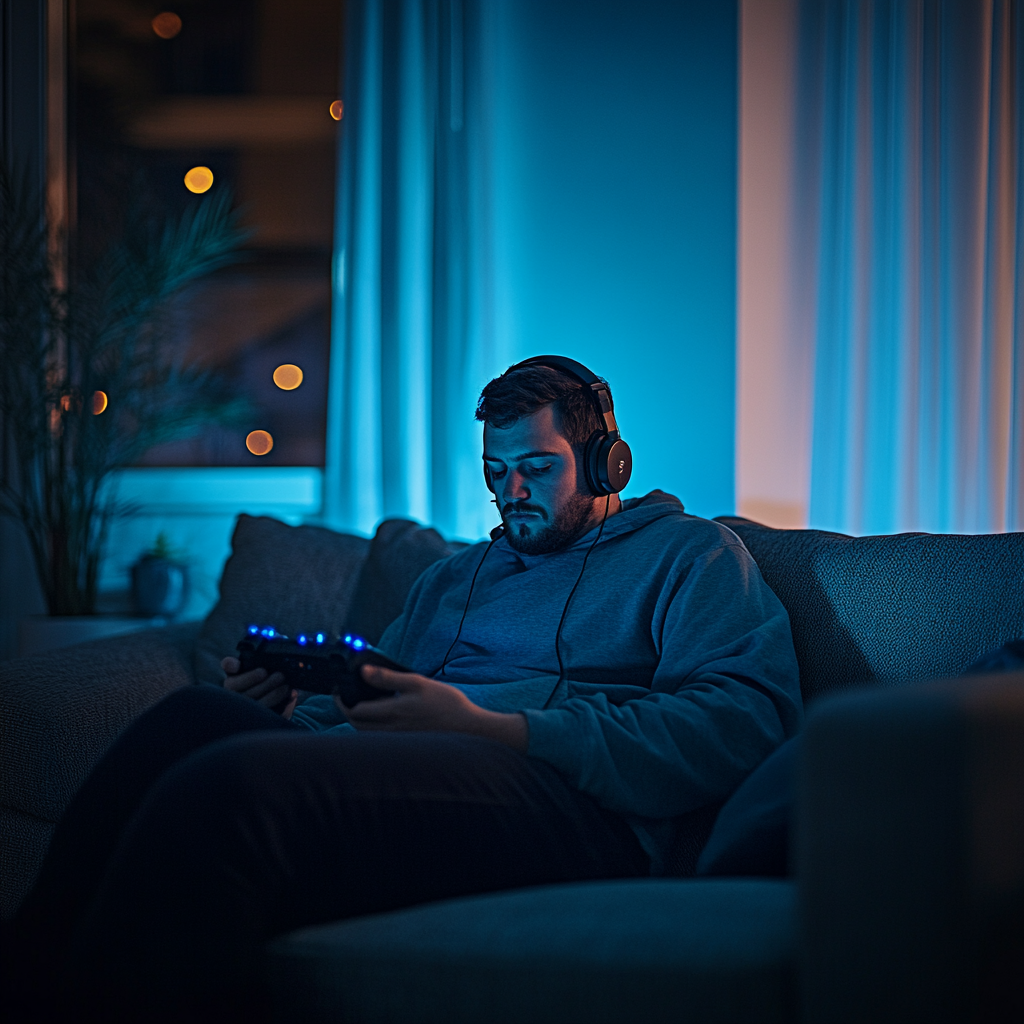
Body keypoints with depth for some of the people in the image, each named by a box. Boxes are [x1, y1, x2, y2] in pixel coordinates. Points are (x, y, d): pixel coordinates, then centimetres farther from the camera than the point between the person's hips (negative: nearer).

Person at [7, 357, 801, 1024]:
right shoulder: (452, 578, 36)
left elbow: (741, 726, -5)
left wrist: (482, 727, -13)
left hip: (569, 802, -6)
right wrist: (287, 706, 6)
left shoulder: (691, 554, 14)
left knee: (230, 780, -33)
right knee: (201, 718, -27)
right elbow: (367, 710, 34)